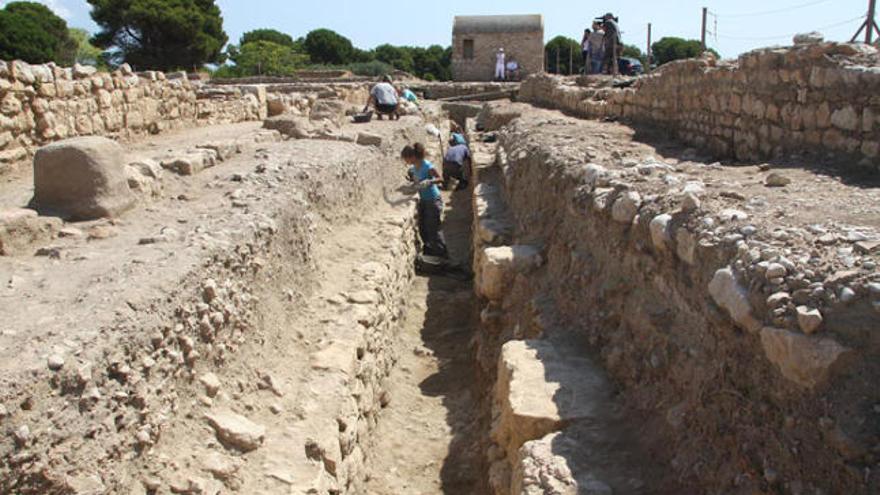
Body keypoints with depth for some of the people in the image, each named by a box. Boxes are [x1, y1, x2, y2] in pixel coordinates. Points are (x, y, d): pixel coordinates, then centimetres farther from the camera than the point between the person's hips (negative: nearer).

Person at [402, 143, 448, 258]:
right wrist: (410, 177, -2)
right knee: (422, 228, 13)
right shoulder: (414, 167, 1)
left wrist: (429, 181, -34)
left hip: (433, 200, -8)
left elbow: (440, 179, -18)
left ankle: (443, 256, 10)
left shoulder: (428, 166, -23)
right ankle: (429, 251, 31)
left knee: (433, 229, -2)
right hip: (423, 200, 8)